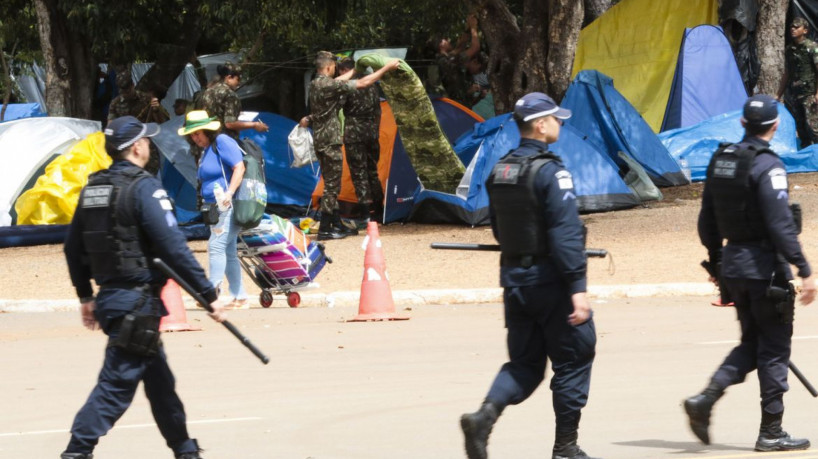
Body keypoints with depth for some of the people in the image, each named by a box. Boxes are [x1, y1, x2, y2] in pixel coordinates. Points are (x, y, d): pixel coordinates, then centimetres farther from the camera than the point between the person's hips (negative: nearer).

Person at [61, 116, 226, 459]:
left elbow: (73, 247, 16)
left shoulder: (92, 188, 9)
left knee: (159, 379, 19)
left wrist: (85, 296, 27)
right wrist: (208, 294, -14)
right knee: (117, 384, -7)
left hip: (109, 298, 9)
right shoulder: (143, 187, -14)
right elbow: (173, 247, -19)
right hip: (136, 302, -9)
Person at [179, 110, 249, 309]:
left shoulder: (222, 142, -10)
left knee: (216, 245, -18)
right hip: (215, 209, 10)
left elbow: (239, 168, -20)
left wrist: (229, 193, -28)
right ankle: (240, 298, 15)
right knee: (228, 253, 11)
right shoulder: (205, 151, 18)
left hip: (230, 206, -10)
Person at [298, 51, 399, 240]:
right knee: (332, 185, -5)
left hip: (320, 140, 9)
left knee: (332, 184, 16)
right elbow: (362, 83, -16)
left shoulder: (315, 85, 9)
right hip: (330, 142, -9)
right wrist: (386, 68, -9)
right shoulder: (329, 85, -18)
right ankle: (325, 230, -5)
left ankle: (337, 224, 21)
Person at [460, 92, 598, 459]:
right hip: (549, 278, -7)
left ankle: (485, 415, -11)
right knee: (573, 359, 7)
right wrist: (578, 288, -22)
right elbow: (566, 233, -21)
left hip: (513, 278, 7)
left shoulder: (499, 172, 7)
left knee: (524, 363, 13)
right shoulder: (550, 172, -16)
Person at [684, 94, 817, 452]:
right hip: (765, 267, -7)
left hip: (733, 264, 7)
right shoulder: (767, 166, -16)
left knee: (751, 344, 17)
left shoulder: (720, 161, 7)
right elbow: (781, 224, -22)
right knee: (774, 349, 3)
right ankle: (771, 432, 6)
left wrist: (715, 261, 25)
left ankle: (705, 399, -2)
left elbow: (707, 222, 13)